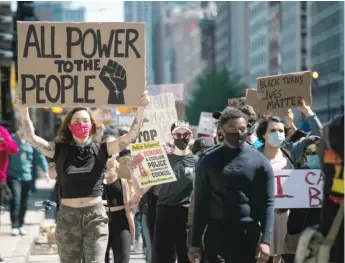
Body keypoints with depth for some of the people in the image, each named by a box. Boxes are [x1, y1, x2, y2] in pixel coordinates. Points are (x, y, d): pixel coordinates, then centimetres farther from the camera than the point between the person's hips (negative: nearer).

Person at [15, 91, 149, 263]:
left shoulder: (101, 150, 0)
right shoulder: (60, 150, 1)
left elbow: (131, 136, -6)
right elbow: (31, 138, -8)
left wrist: (141, 108, -17)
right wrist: (24, 111, -21)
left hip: (95, 216, -1)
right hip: (68, 216, 1)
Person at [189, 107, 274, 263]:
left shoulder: (259, 161, 3)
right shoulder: (209, 161, 5)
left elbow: (268, 203, 0)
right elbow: (200, 203, 7)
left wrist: (265, 240, -10)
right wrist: (195, 243, 2)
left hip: (249, 235, 0)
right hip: (217, 234, 0)